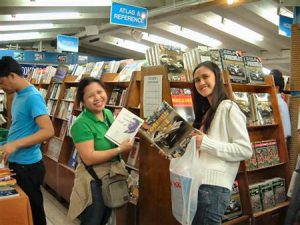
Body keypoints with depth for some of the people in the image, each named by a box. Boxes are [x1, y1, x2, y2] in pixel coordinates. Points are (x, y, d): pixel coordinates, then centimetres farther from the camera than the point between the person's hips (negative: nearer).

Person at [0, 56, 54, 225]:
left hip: (28, 165, -9)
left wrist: (15, 144, -30)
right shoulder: (18, 95, 8)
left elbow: (48, 131, -28)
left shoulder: (32, 97, -20)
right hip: (15, 162, 9)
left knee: (33, 209, 8)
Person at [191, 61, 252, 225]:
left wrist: (205, 143, -20)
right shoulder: (206, 112, 20)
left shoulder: (228, 108, -6)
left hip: (214, 186, -8)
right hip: (197, 183, 8)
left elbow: (245, 150, -15)